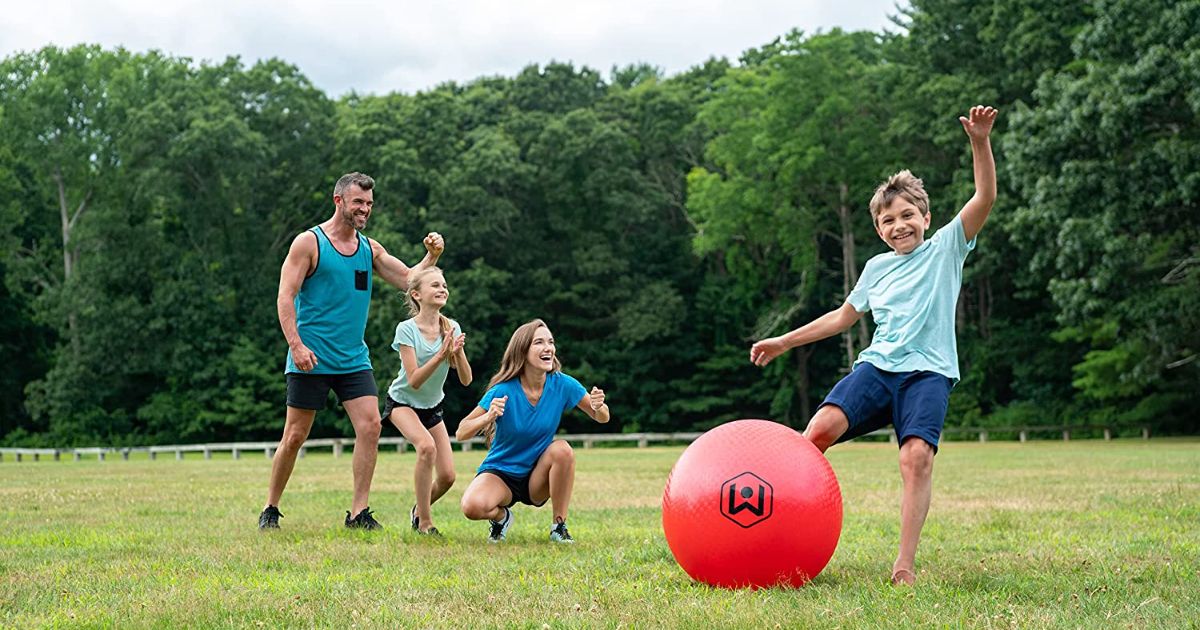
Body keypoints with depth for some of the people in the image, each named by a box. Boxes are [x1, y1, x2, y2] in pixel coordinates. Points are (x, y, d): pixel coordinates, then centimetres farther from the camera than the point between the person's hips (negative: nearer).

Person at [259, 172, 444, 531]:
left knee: (370, 426, -9)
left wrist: (431, 257, -7)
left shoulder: (370, 248, 11)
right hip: (311, 360, -5)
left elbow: (408, 280, 11)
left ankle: (359, 512, -3)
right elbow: (285, 296, -10)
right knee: (295, 437, 1)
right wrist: (296, 344, -20)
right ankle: (270, 510, 17)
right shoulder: (309, 243, -5)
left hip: (354, 359, 5)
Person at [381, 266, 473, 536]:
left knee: (447, 476, -4)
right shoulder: (407, 329, -21)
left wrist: (457, 352, -31)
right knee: (426, 446, -33)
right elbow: (414, 381, -27)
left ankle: (419, 510, 29)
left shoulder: (451, 328, -10)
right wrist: (441, 355, -37)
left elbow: (466, 379, -13)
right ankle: (424, 522, -21)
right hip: (402, 402, -5)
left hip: (432, 406, 5)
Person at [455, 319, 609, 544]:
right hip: (500, 472, -2)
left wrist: (598, 407, -25)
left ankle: (559, 526, -12)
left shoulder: (562, 385, -11)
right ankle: (501, 516, 6)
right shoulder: (503, 391, -19)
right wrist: (488, 417, -37)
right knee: (473, 507, -32)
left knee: (562, 449, -30)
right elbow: (461, 433, -17)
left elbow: (602, 418, -1)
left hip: (537, 477, 2)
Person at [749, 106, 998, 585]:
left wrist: (980, 143, -19)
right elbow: (844, 316, 31)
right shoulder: (877, 267, 20)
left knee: (917, 455, -26)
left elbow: (985, 198, -5)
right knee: (821, 427, -22)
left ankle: (904, 567, -23)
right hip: (878, 365, 3)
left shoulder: (945, 248, 9)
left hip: (929, 371, -3)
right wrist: (784, 342, 30)